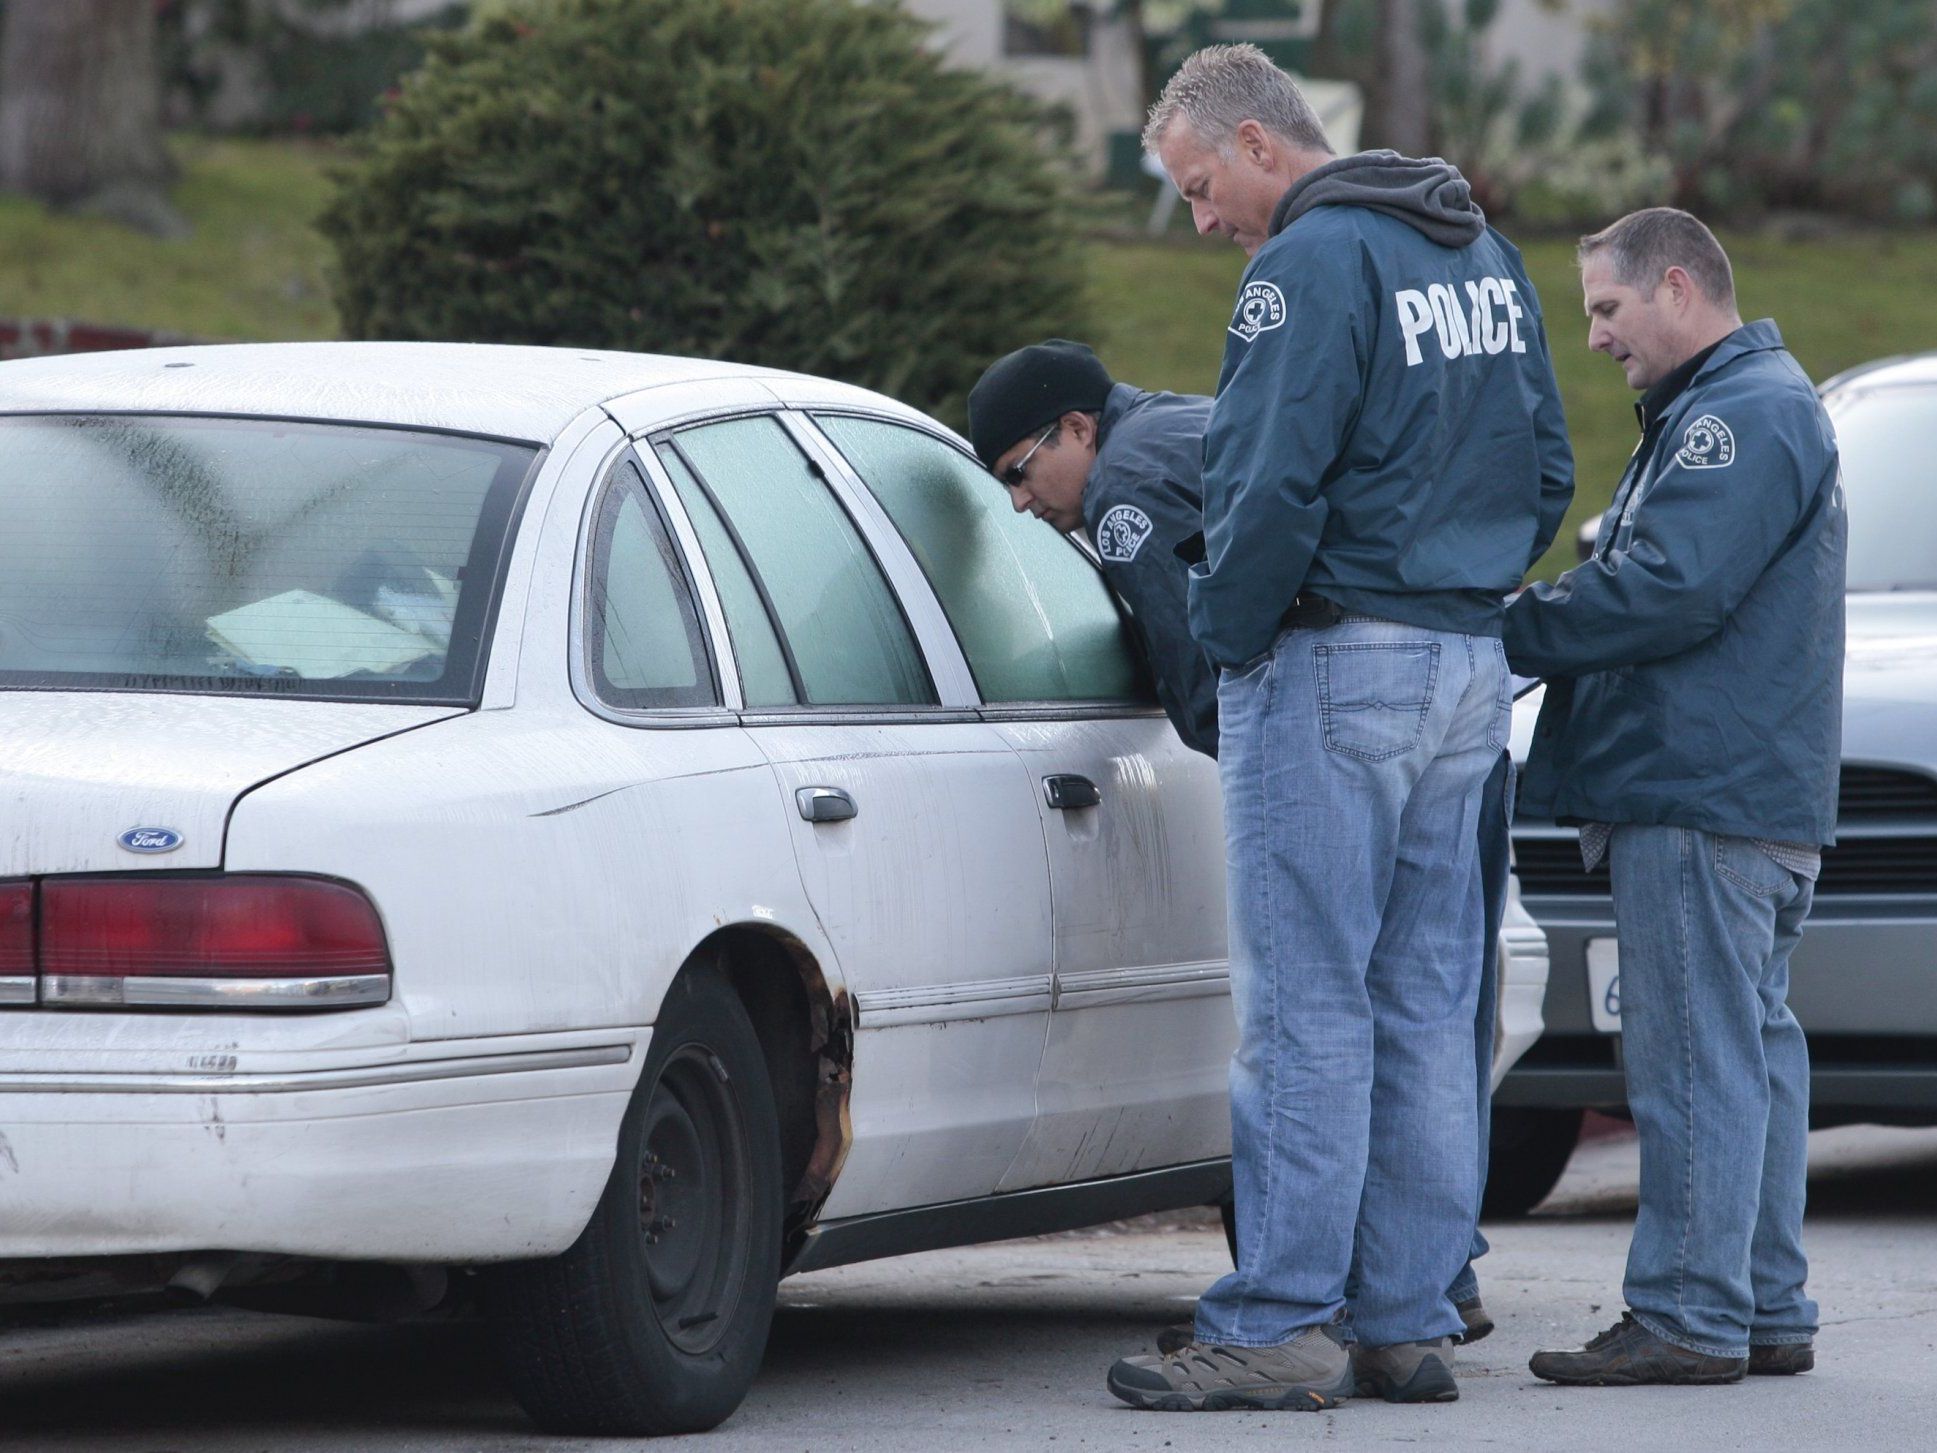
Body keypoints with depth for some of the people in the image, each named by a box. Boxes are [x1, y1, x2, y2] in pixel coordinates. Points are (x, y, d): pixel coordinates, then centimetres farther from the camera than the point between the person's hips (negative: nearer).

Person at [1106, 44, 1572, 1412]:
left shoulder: (1314, 263, -13)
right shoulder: (1485, 254, 15)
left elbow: (1270, 489, -20)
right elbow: (1548, 471, 18)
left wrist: (1223, 632, -7)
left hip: (1334, 669, -8)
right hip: (1470, 667, 8)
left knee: (1307, 1009, -6)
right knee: (1426, 1009, 9)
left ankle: (1279, 1325, -6)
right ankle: (1411, 1322, 11)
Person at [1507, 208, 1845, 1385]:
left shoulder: (1748, 414, -13)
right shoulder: (1713, 413, 23)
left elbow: (1669, 590, -22)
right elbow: (1660, 579, 21)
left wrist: (1509, 633, -14)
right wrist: (1544, 624, 6)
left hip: (1703, 798, -11)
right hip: (1751, 795, 11)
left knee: (1699, 1059, -9)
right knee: (1751, 1047, 12)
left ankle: (1690, 1317, -9)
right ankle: (1768, 1310, 17)